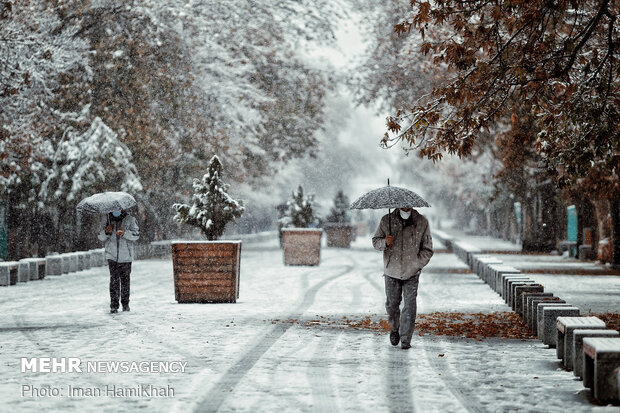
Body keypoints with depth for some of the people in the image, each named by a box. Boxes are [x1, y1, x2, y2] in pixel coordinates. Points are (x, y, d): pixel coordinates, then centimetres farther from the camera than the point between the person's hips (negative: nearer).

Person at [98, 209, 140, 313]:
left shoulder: (129, 219, 0)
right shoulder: (106, 219, 5)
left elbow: (136, 235, -5)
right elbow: (101, 237, 8)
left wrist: (125, 233, -24)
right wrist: (106, 232, -15)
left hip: (125, 256, 0)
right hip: (112, 255, 0)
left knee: (125, 280, 8)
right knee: (114, 280, -8)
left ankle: (125, 304, 20)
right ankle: (113, 306, -7)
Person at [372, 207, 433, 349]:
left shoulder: (422, 222, -2)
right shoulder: (386, 220, 0)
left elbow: (427, 249, 3)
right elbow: (375, 241, 7)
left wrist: (416, 265, -8)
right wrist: (385, 242, -16)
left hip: (411, 273, -1)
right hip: (392, 271, 1)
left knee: (410, 305, -6)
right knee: (392, 303, 9)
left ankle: (406, 339, 2)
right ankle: (394, 329, 36)